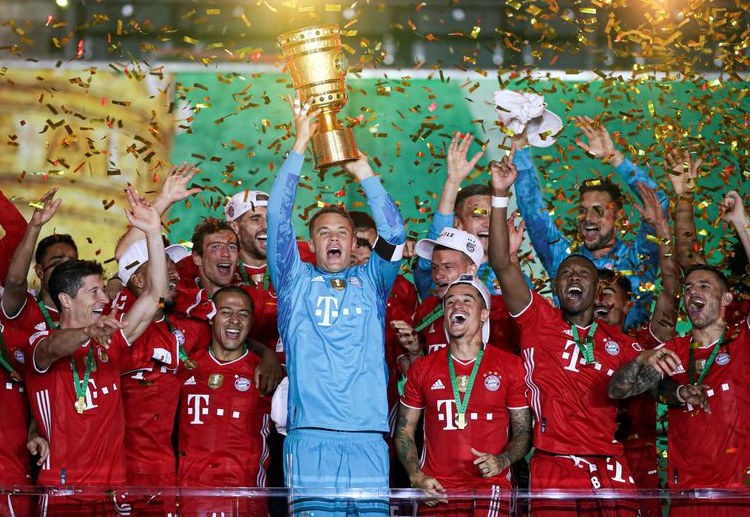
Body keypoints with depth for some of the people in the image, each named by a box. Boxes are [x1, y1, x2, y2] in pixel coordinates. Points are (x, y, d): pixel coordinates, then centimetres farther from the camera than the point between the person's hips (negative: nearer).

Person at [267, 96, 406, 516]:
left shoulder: (371, 282, 18)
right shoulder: (296, 282, 14)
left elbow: (395, 233, 5)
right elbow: (278, 218, 7)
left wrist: (363, 170, 8)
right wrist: (300, 144, 7)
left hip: (368, 438, 1)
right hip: (310, 437, -1)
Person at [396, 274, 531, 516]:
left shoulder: (511, 366, 5)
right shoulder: (422, 369, 10)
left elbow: (523, 431, 8)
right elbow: (404, 432, 14)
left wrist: (502, 461, -11)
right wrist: (417, 477, -2)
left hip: (490, 489, -1)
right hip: (436, 492, 2)